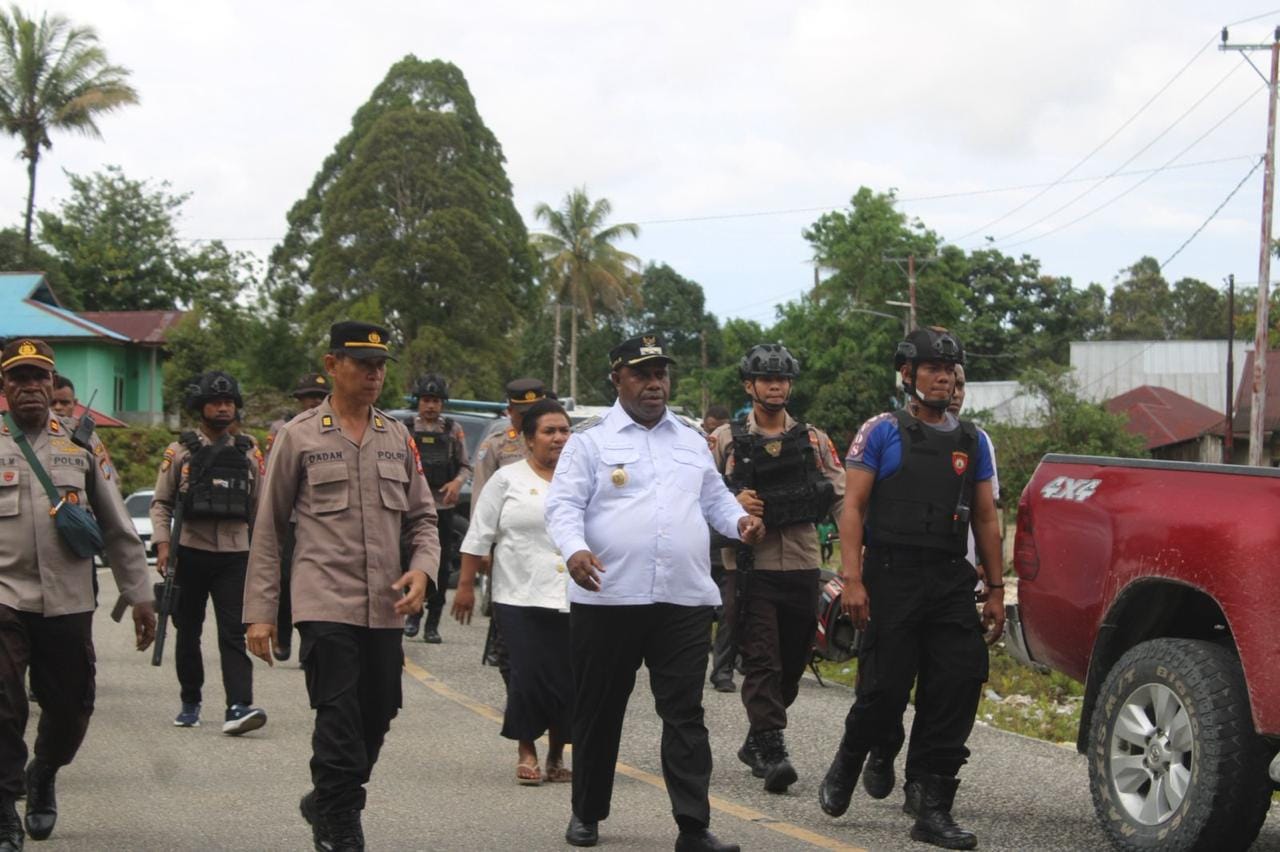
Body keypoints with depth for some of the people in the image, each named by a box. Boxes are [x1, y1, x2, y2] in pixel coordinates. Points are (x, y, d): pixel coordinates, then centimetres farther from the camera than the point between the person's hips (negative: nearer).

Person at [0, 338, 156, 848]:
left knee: (70, 709, 10)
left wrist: (139, 596, 9)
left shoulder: (82, 443, 8)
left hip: (69, 601, 2)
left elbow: (118, 528, 11)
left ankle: (42, 777, 40)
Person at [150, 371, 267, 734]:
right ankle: (190, 703, 24)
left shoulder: (248, 452, 8)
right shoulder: (180, 451, 3)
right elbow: (161, 502, 3)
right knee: (188, 632, 10)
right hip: (191, 552, 0)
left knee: (234, 633, -10)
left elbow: (261, 504, 11)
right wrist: (163, 544, -9)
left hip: (236, 554, 0)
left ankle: (238, 707, -18)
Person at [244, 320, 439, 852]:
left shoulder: (398, 438, 12)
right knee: (339, 721, -8)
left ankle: (326, 803, 31)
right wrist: (260, 612, 0)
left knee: (378, 716, 9)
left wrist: (422, 567, -4)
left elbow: (422, 517, 17)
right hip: (325, 604, -4)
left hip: (385, 608, 4)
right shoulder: (299, 437, 1)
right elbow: (267, 529, 3)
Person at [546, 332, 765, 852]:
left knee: (685, 715, -2)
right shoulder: (590, 440, 3)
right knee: (599, 712, 9)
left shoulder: (692, 441, 17)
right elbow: (564, 506, -4)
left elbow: (715, 498, 23)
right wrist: (575, 549, -24)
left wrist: (740, 521, 1)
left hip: (685, 601, 3)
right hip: (607, 599, -3)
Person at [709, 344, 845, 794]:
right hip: (751, 567, -3)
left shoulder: (814, 439, 11)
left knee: (792, 664, 10)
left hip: (802, 566, 3)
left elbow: (842, 492, 7)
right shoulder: (725, 440, 4)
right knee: (762, 663, -11)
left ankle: (756, 741, 27)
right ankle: (771, 749, -15)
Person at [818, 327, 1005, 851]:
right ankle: (845, 768, 26)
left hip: (952, 583, 4)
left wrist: (995, 590, 12)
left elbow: (985, 519, 18)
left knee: (955, 692, -3)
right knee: (885, 690, -3)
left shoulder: (972, 441, 15)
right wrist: (852, 578, -13)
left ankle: (931, 809, 3)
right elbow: (853, 507, -3)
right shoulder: (881, 432, 2)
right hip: (892, 579, -4)